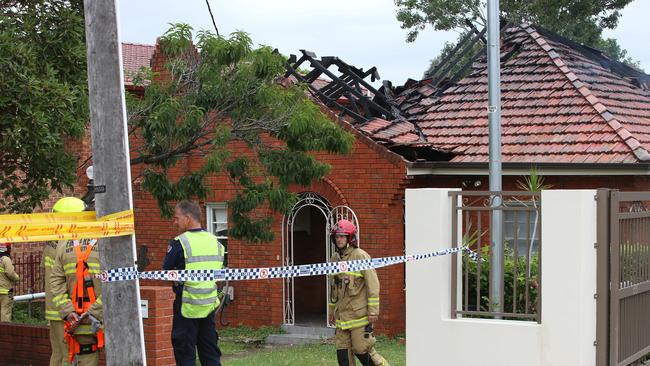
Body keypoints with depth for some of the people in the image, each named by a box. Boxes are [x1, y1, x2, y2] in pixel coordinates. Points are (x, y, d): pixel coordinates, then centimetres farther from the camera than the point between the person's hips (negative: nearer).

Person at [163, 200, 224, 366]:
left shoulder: (179, 243, -13)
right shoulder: (215, 241, 7)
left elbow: (166, 270, -8)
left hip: (187, 305, -6)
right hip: (210, 304, 6)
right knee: (211, 352, 12)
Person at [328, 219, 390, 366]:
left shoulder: (360, 256, -10)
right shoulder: (335, 258, 12)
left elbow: (373, 284, -12)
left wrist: (373, 310, -14)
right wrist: (332, 310, 22)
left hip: (359, 313, -7)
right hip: (342, 313, 7)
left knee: (361, 348, -6)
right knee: (342, 350, 5)